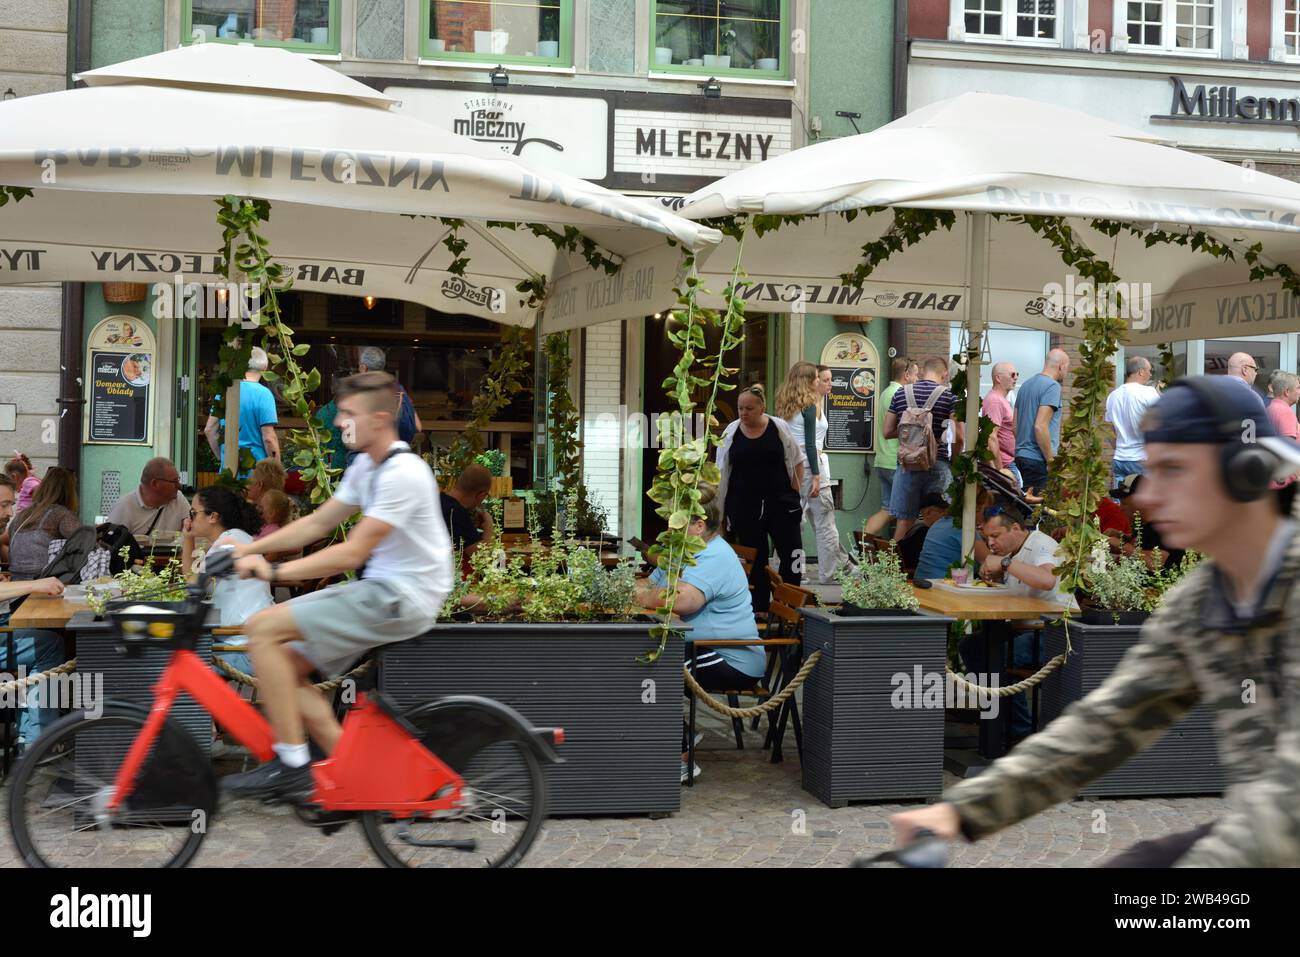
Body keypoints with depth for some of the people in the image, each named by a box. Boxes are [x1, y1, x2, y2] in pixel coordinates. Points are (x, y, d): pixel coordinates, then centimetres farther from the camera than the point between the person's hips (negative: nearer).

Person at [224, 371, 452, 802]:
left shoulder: (402, 474, -19)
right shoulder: (365, 466, 12)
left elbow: (351, 554, -22)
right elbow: (317, 524, 17)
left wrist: (275, 571, -20)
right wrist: (249, 548, 8)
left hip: (401, 598, -10)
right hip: (379, 589, 10)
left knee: (263, 629, -16)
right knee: (284, 666, 5)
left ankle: (291, 766, -10)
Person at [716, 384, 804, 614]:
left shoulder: (779, 427, 0)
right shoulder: (731, 432, 2)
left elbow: (797, 461, 8)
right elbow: (721, 471, 7)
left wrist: (795, 491, -1)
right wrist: (719, 507, 4)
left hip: (780, 502, 0)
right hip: (744, 506, 1)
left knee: (792, 553, -3)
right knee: (755, 560, 6)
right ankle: (759, 608, 15)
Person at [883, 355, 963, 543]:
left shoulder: (901, 393, 5)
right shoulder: (949, 395, -3)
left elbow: (887, 432, 8)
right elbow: (960, 436, -9)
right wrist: (953, 459, 7)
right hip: (937, 466, -2)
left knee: (904, 521, 7)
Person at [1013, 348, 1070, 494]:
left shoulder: (1026, 384, 14)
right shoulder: (1052, 386, -11)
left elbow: (1015, 424, 18)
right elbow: (1040, 426, -20)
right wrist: (1051, 460, -15)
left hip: (1021, 455, 9)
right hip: (1038, 459, -9)